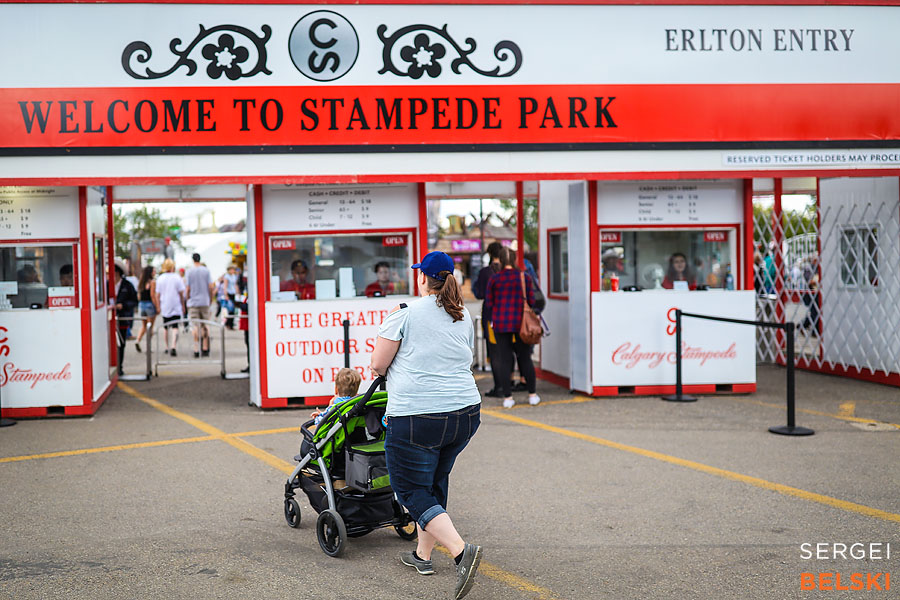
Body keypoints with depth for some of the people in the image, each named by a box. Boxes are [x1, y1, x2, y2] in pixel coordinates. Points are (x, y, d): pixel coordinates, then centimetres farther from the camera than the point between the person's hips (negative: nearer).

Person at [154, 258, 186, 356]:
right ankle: (173, 347, -22)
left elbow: (157, 295, 3)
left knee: (165, 328, 16)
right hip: (176, 307, -3)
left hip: (164, 307, 3)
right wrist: (183, 306, 7)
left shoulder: (160, 279, 1)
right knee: (175, 327, -7)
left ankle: (167, 348, 23)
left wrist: (158, 307, 11)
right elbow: (181, 294, -3)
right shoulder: (177, 278, -5)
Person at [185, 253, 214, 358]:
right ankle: (205, 349, 7)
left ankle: (196, 350, -6)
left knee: (195, 327, -1)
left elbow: (188, 288, -1)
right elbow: (210, 287, 0)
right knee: (205, 325, 9)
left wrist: (188, 299, 14)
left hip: (193, 302, -1)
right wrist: (211, 299, 13)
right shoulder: (206, 271, 1)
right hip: (204, 302, 1)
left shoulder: (190, 272, -2)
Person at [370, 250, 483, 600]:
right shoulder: (464, 317, 11)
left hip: (416, 417, -6)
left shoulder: (405, 314, -8)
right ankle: (422, 555, 30)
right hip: (465, 413, 7)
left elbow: (377, 365, -5)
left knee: (412, 490, 3)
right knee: (435, 483, 21)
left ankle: (461, 550, -13)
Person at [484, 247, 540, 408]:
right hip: (521, 322, 1)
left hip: (501, 323, -1)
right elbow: (531, 301, -1)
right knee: (525, 358, 10)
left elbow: (489, 303, -1)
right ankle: (532, 395, 14)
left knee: (505, 360, 3)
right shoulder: (524, 277, -2)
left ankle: (507, 398, 3)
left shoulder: (494, 279, -4)